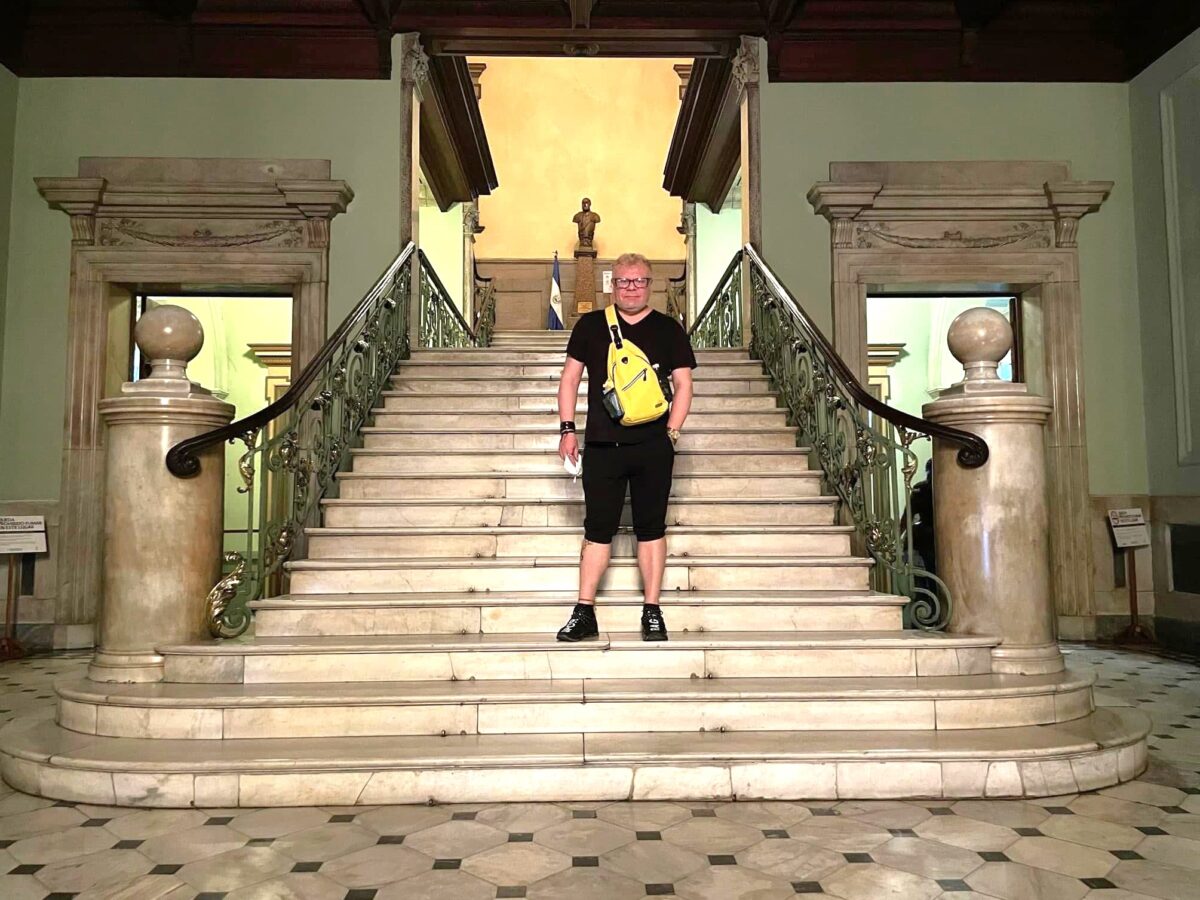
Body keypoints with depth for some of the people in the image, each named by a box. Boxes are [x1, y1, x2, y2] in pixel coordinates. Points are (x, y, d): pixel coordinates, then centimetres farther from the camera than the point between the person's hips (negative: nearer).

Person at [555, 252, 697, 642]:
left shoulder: (669, 329, 7)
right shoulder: (590, 325, 9)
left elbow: (683, 384, 7)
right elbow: (570, 378, 11)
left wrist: (672, 431, -4)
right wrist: (567, 428, 3)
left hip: (653, 447, 0)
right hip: (602, 445, 1)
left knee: (651, 528, 6)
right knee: (597, 529, 5)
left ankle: (652, 612, 15)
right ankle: (584, 613, 11)